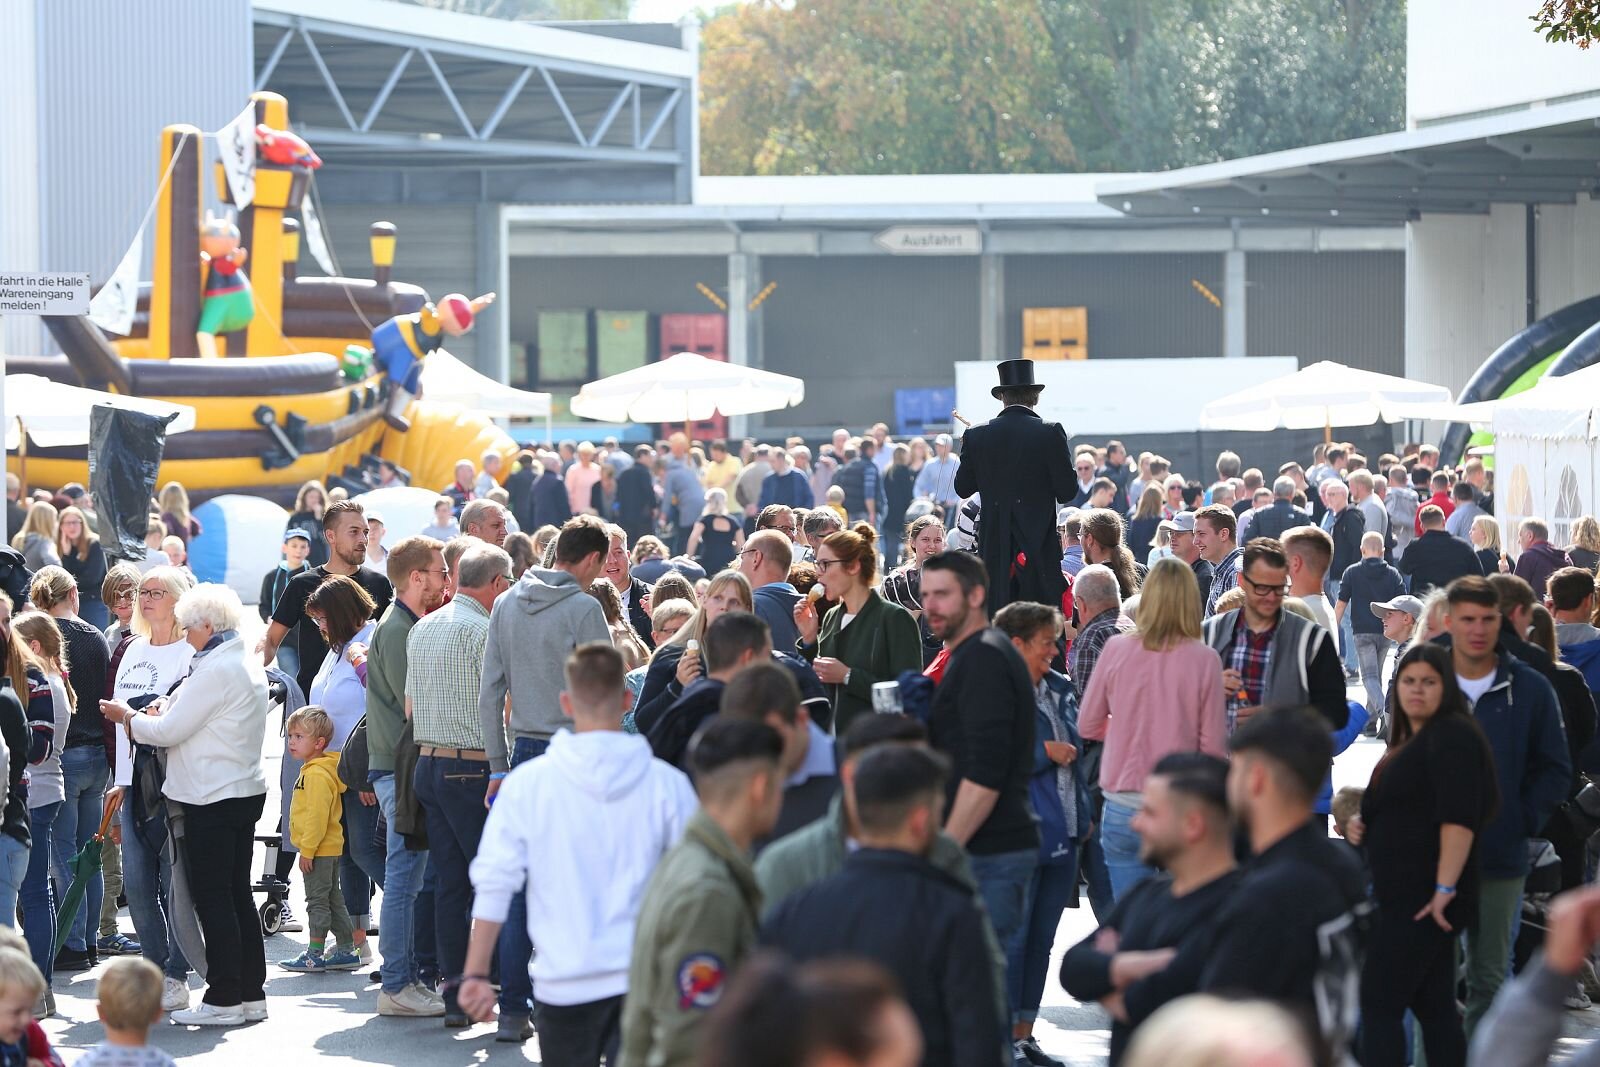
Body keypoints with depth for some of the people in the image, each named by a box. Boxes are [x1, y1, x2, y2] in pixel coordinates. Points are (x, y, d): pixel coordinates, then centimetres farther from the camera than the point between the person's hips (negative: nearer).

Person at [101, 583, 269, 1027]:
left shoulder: (215, 670, -18)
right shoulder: (248, 664, 12)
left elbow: (169, 731, -16)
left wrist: (126, 717, 0)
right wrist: (162, 713, 8)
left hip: (212, 799, -10)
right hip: (245, 789, 10)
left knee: (212, 896, -4)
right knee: (237, 893, 13)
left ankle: (223, 999, -2)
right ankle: (251, 994, 16)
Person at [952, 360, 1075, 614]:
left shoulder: (977, 435, 1)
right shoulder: (1050, 433, -6)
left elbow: (963, 488, 9)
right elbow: (1067, 490, -5)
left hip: (994, 547, 2)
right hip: (1039, 545, -2)